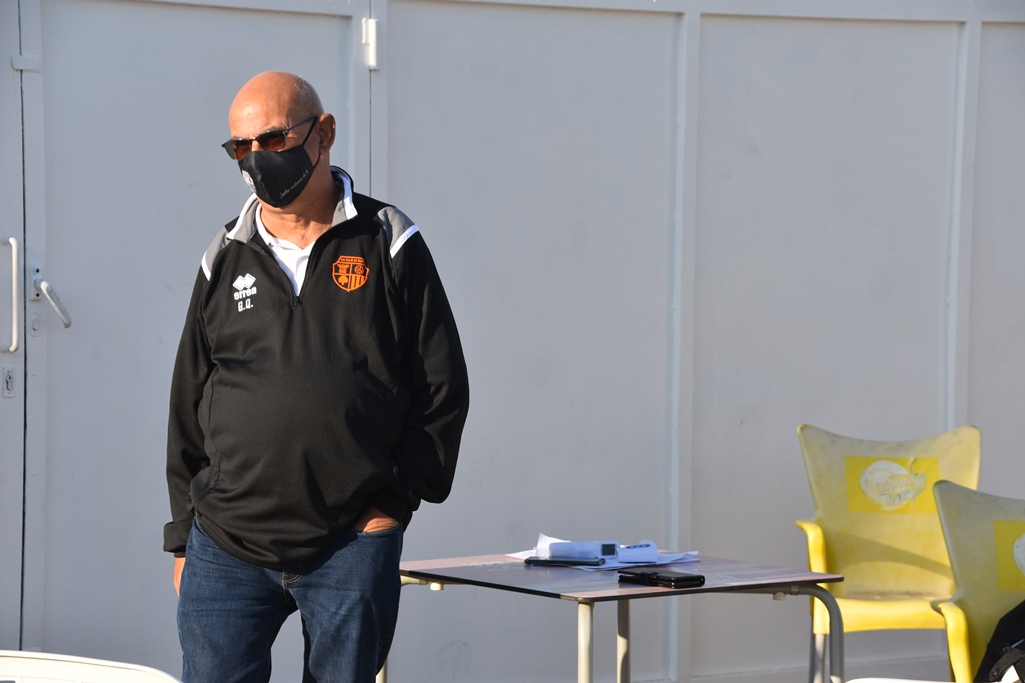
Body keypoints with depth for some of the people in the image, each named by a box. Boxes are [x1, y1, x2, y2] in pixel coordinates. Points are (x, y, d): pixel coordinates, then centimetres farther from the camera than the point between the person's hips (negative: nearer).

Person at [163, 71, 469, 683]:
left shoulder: (388, 246, 4)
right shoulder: (226, 260, 11)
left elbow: (443, 387, 4)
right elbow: (188, 407, 14)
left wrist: (394, 501, -4)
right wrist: (184, 535, 10)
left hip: (352, 546, -2)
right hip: (227, 550, 2)